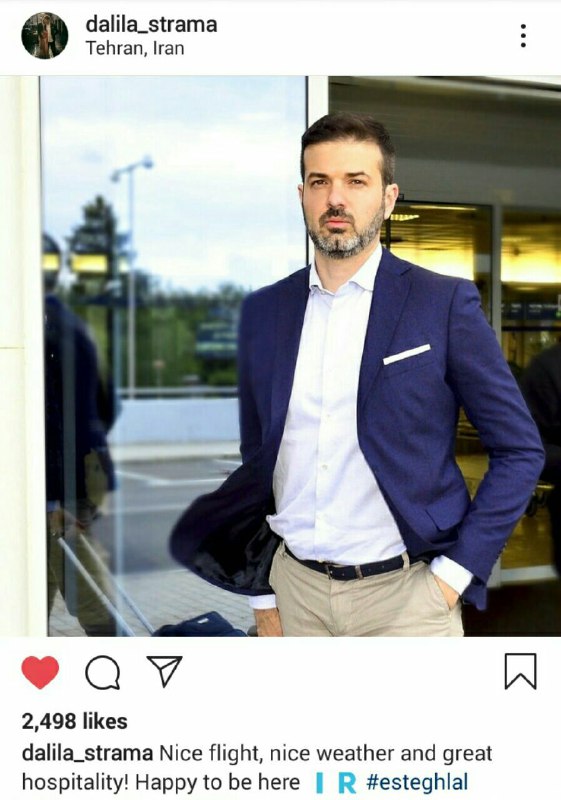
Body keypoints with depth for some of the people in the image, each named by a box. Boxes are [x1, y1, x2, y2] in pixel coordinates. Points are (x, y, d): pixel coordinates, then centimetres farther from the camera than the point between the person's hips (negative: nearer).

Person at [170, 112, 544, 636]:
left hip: (402, 592, -3)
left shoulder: (444, 304, -7)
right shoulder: (262, 311, 4)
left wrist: (456, 573, -8)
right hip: (295, 588, 4)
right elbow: (257, 460, 10)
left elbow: (519, 450, -4)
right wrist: (262, 594, 10)